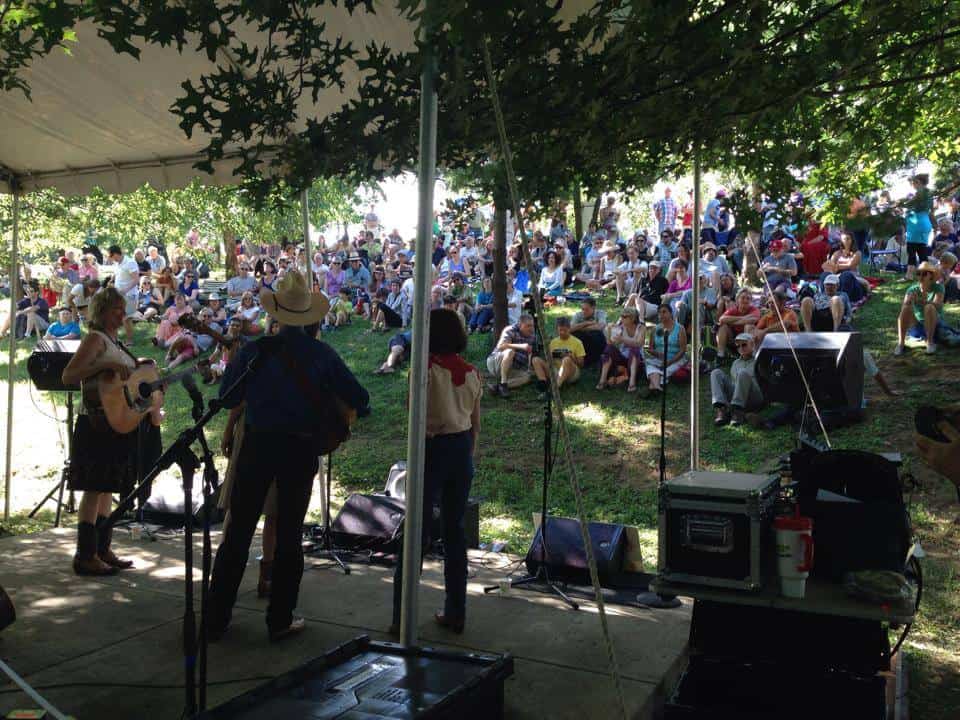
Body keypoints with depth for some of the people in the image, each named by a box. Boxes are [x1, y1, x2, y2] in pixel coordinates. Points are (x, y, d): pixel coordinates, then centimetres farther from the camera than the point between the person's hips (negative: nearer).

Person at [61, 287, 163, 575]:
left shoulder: (114, 342, 16)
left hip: (118, 425, 9)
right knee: (95, 489, -6)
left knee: (106, 487, 13)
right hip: (98, 424, -9)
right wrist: (107, 366, -30)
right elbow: (67, 376, -22)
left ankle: (102, 550, 20)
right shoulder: (95, 339, -10)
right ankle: (86, 555, -1)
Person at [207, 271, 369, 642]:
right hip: (301, 449, 0)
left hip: (257, 445, 1)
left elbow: (227, 399, 3)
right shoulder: (322, 354, -7)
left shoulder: (253, 351, -7)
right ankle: (280, 621, 16)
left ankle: (216, 619, 17)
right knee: (289, 535, 10)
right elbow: (360, 400, -4)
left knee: (237, 532, 10)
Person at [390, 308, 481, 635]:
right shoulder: (471, 372, 5)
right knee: (454, 529, 13)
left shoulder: (426, 368, -11)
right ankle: (455, 613, 20)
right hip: (462, 449, 5)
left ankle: (402, 616, 5)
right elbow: (476, 424, 10)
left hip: (432, 448, -5)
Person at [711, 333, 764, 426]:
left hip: (755, 399, -5)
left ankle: (738, 412, -37)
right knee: (716, 373, -9)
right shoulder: (736, 363, 28)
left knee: (743, 373, -29)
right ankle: (721, 409, -30)